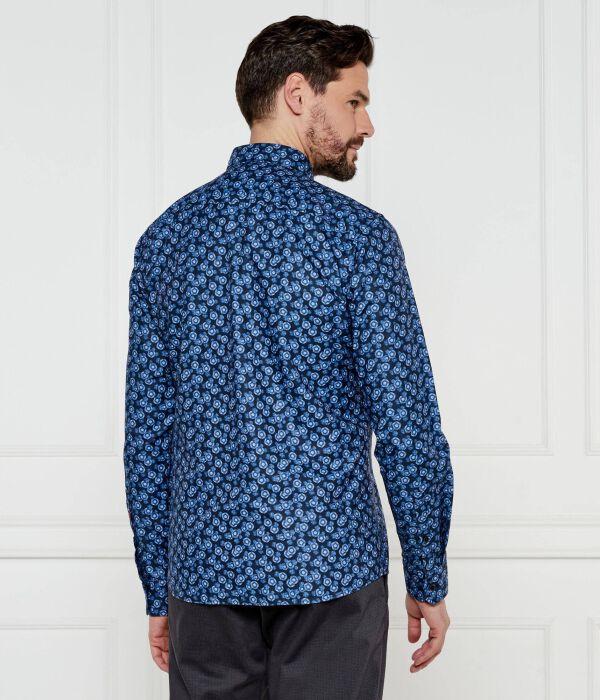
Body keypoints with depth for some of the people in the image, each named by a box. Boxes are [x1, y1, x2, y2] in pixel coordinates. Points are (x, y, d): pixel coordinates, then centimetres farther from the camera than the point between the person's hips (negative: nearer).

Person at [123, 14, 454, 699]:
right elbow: (406, 426, -11)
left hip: (204, 566, 4)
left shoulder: (165, 236, 3)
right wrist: (428, 579, 1)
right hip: (331, 565, -4)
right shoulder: (356, 234, -10)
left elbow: (147, 430, 5)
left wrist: (157, 591, 13)